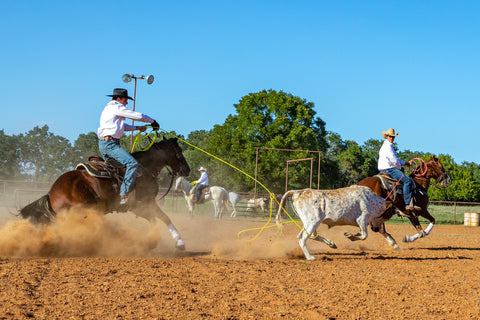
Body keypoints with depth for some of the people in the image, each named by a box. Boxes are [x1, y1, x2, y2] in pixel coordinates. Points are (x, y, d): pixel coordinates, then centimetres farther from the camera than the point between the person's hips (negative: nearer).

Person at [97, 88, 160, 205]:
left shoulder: (109, 108, 24)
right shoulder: (117, 107, -7)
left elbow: (122, 126, 34)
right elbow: (137, 116, -5)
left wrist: (136, 128, 27)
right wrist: (152, 121, 9)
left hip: (103, 143, 11)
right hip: (110, 144, -11)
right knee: (132, 163, -20)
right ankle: (124, 195, -26)